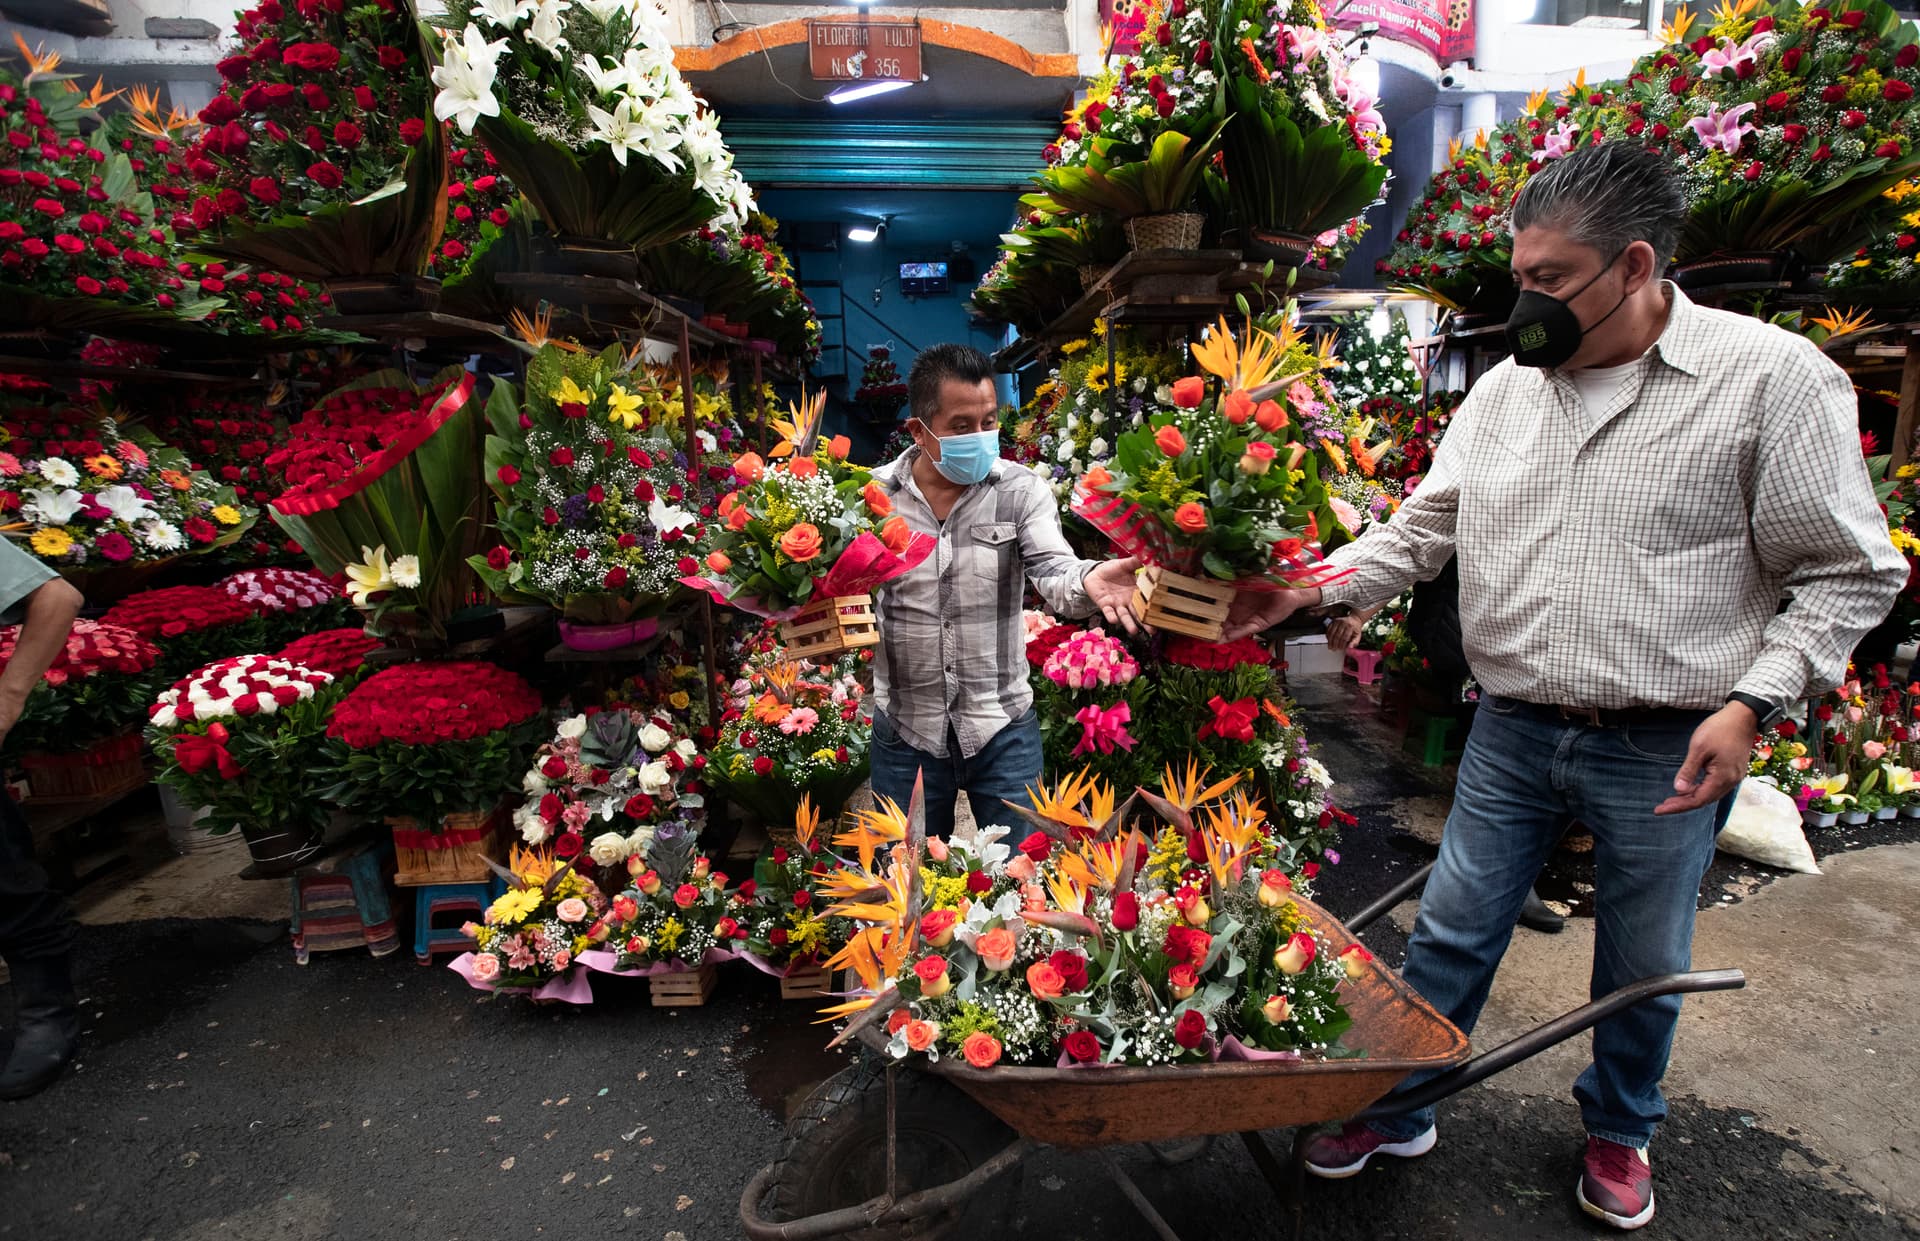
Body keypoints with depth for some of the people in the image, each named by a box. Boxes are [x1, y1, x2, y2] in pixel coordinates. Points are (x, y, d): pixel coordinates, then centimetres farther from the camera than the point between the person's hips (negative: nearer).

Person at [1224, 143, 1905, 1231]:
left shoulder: (1774, 377, -8)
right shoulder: (1508, 388, 5)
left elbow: (1849, 573, -5)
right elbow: (1424, 528, 7)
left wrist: (1752, 703, -16)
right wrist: (1308, 588, -6)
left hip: (1667, 752, -2)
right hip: (1514, 733, 3)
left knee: (1644, 967, 18)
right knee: (1452, 934, 12)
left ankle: (1620, 1131, 47)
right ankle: (1397, 1112, 32)